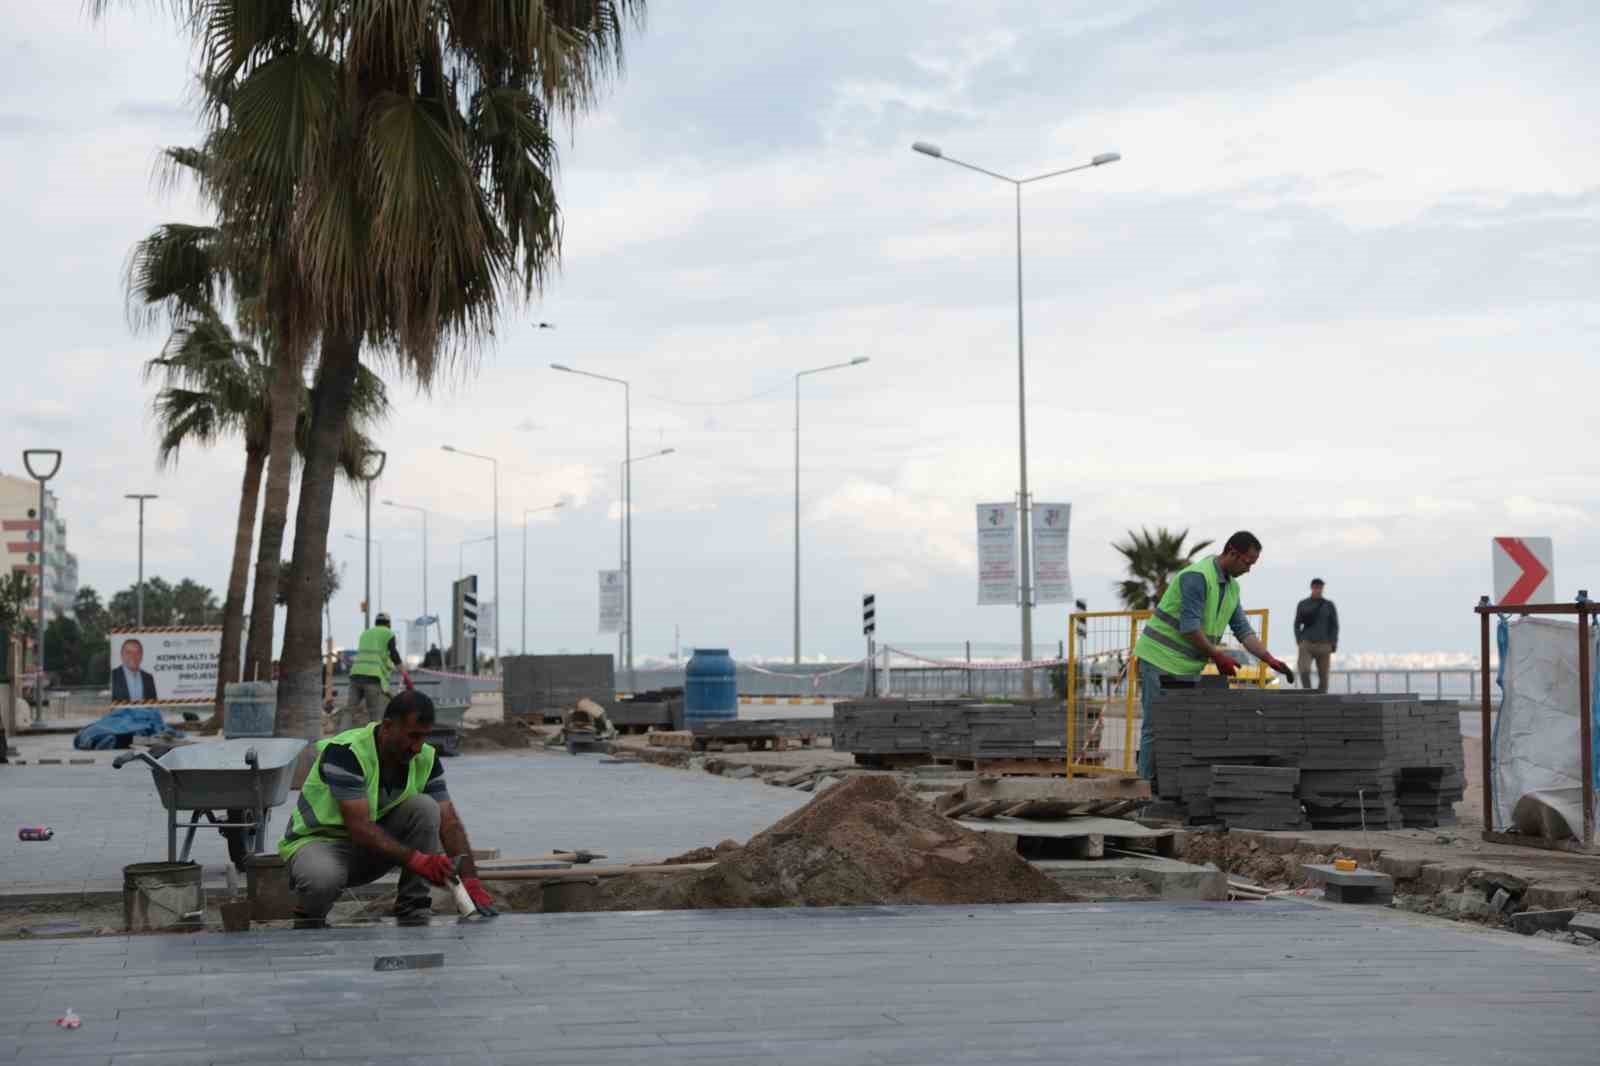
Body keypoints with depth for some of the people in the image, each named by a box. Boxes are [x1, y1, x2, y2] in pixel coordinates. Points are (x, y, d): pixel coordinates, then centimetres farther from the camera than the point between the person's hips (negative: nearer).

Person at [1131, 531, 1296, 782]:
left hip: (1188, 666, 9)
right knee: (1157, 726, -6)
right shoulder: (1197, 576, -19)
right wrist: (1217, 656, -16)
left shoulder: (1231, 586, 10)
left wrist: (1270, 659, -3)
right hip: (1161, 659, -9)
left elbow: (1243, 630, 9)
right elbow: (1189, 627, -23)